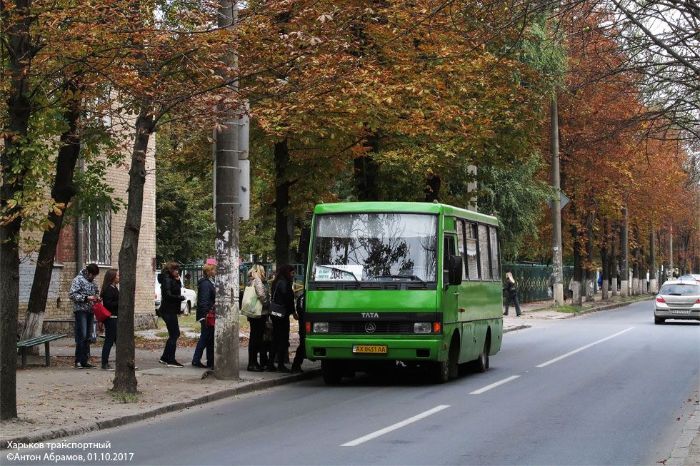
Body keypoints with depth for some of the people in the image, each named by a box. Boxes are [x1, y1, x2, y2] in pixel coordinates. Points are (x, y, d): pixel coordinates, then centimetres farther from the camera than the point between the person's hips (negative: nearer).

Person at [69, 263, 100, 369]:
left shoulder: (92, 281, 17)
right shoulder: (78, 280, -7)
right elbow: (72, 294, -14)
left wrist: (96, 298, 7)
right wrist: (86, 298, -20)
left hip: (90, 311, 8)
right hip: (81, 310, -8)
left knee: (88, 337, 8)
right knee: (81, 336, -12)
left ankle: (85, 360, 13)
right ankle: (78, 361, -10)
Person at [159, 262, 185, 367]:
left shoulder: (172, 280, 16)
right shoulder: (167, 280, -14)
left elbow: (178, 290, 16)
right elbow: (168, 295, -23)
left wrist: (178, 281, 3)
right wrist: (181, 298, -11)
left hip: (171, 311, 10)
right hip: (168, 311, -10)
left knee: (175, 334, 15)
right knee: (174, 335, -7)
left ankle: (164, 358, 20)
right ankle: (171, 360, -4)